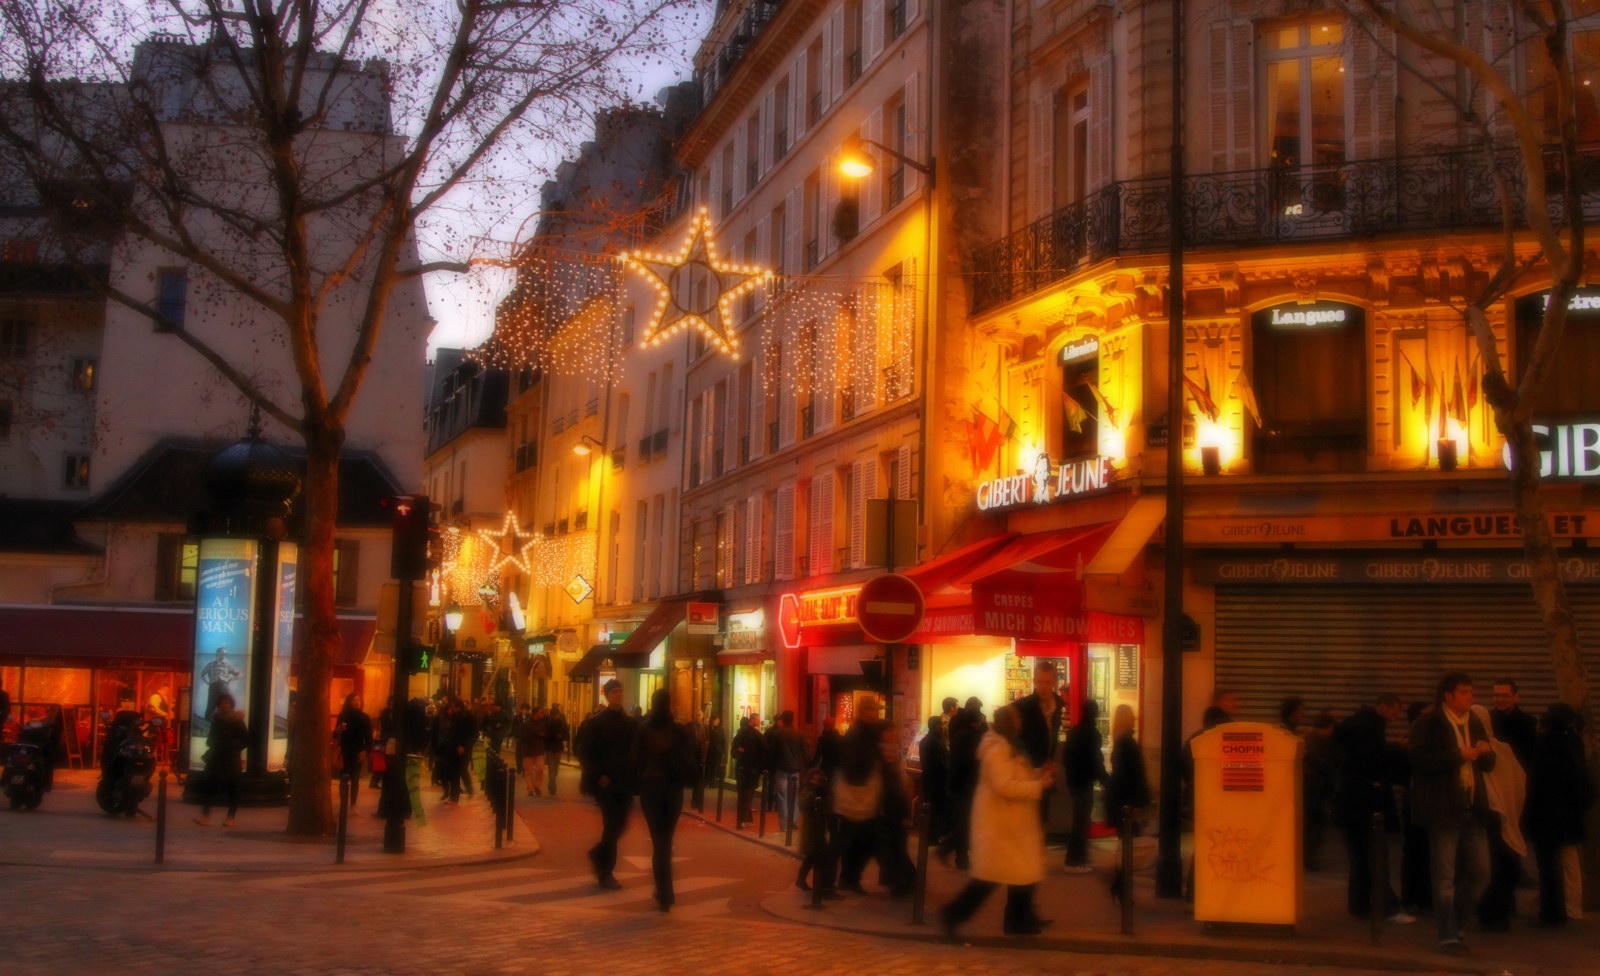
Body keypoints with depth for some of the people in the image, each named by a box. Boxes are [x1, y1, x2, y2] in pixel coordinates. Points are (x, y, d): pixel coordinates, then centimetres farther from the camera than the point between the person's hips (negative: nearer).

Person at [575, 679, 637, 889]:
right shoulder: (595, 721, -3)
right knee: (613, 823, -10)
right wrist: (597, 776, -10)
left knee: (620, 824, 7)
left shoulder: (630, 722, 9)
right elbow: (583, 751, -4)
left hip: (624, 783, 5)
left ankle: (598, 855, 34)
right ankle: (605, 873, 0)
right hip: (605, 782, -5)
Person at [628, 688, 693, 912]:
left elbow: (634, 761, -5)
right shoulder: (680, 731, -2)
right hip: (674, 790, 1)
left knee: (658, 841, 1)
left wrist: (635, 785, 6)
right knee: (666, 840, 15)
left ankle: (664, 896, -3)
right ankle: (664, 892, 21)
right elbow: (689, 763, -2)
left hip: (650, 788, -1)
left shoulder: (643, 730, -4)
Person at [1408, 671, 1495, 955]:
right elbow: (1418, 758, -19)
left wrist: (1485, 753, -3)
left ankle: (1455, 924, 24)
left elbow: (1488, 764, 20)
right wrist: (1459, 755, -22)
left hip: (1473, 807, 7)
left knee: (1480, 869, 7)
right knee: (1445, 875, -1)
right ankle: (1448, 936, 6)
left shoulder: (1475, 724, 15)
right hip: (1443, 808, -6)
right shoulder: (1428, 724, -6)